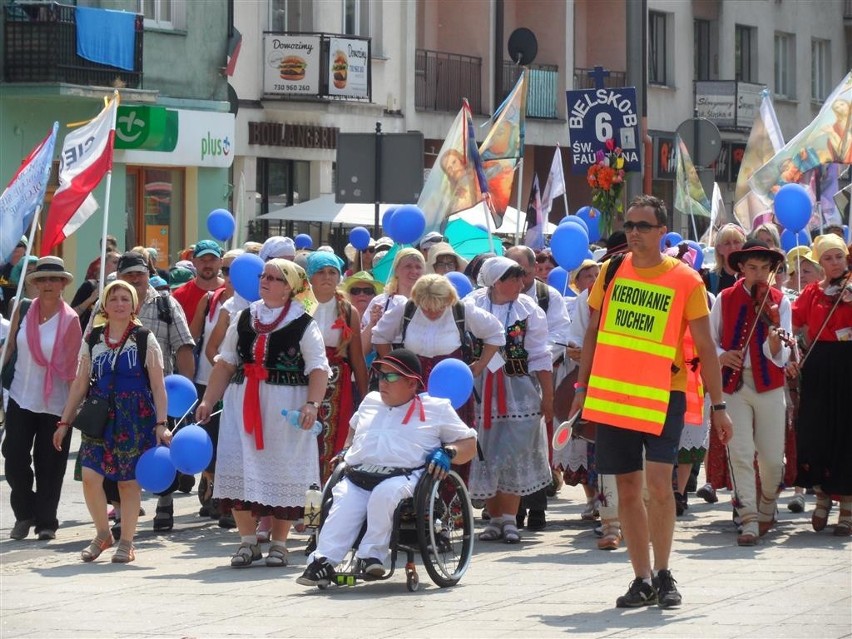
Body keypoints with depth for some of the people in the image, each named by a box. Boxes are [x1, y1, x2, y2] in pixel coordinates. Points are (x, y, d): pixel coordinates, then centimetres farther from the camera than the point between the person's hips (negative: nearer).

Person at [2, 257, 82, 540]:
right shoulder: (23, 311, 1)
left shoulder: (69, 320, -8)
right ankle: (24, 514, 19)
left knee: (49, 466, 3)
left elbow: (73, 365, -7)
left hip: (55, 403, -3)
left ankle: (46, 522, 15)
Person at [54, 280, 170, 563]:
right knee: (90, 476, -10)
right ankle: (103, 534, 9)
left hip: (135, 418, -2)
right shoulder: (93, 340, 10)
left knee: (129, 481, 1)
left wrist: (161, 424, -9)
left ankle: (126, 542, 13)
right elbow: (80, 384, 13)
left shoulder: (145, 339, 2)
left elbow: (158, 385, -1)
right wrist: (64, 421, 10)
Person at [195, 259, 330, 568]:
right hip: (243, 404, 4)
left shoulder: (303, 324, -2)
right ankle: (248, 540, 8)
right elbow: (226, 363, 15)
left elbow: (318, 368, -8)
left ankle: (279, 543, 13)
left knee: (282, 472, 1)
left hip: (285, 408, -4)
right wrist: (208, 400, 9)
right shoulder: (244, 318, 13)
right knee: (238, 469, -3)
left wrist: (312, 404, -21)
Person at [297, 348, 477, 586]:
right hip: (356, 478, 4)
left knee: (385, 493, -39)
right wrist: (346, 451, 31)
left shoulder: (436, 408, 16)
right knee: (343, 508, -29)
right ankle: (323, 561, -40)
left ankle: (372, 554, -33)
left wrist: (446, 452, -4)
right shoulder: (370, 401, 31)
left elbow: (469, 444, 15)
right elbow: (354, 427, 50)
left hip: (403, 477, -4)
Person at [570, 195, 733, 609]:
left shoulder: (686, 280, -4)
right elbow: (593, 332, 14)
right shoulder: (611, 272, 5)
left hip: (663, 396, -3)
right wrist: (582, 387, 11)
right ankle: (642, 579, 14)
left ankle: (663, 574, 1)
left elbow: (705, 347, -1)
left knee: (658, 483, -15)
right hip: (612, 395, 3)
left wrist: (718, 406, -2)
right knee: (627, 489, 5)